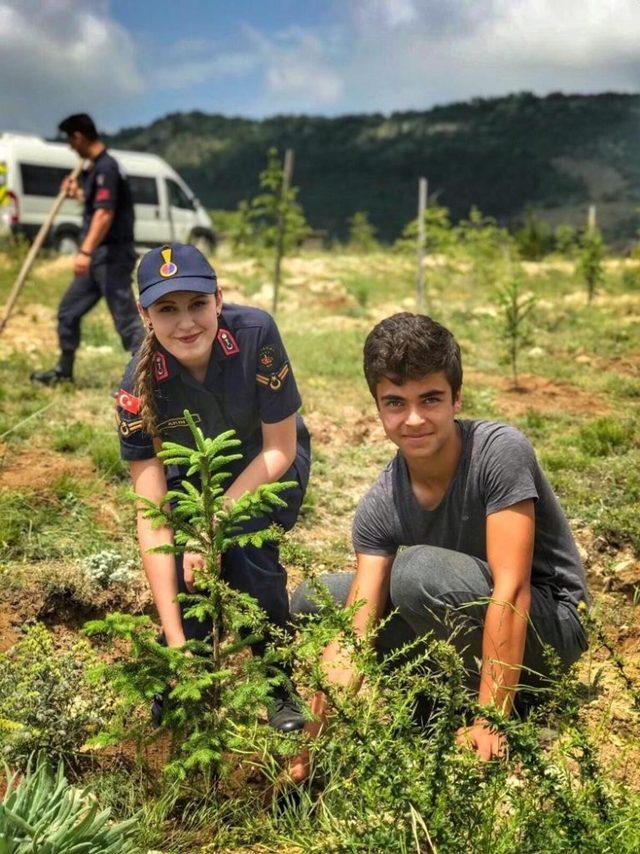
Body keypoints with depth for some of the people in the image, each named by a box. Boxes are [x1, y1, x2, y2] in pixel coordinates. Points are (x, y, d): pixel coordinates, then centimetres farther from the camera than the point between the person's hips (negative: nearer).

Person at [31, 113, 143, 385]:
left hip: (111, 256, -10)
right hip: (99, 257, 10)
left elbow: (105, 213, -27)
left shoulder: (106, 168, -15)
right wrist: (78, 194, 25)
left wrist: (85, 251, -34)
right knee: (68, 311, 16)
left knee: (126, 319, -10)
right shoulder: (97, 167, 16)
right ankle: (64, 370, 28)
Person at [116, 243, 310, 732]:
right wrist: (175, 638, -34)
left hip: (267, 466, -1)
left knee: (246, 539, -28)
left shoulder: (255, 335, -32)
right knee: (186, 561, -24)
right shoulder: (139, 387, -28)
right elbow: (152, 516, -29)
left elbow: (279, 450, -21)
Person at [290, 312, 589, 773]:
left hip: (550, 624, -6)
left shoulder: (499, 450, -25)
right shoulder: (380, 508, -10)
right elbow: (354, 633, -15)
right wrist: (312, 735, -25)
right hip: (467, 624, 6)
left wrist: (490, 721, -28)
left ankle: (487, 704, -9)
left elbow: (511, 590, -28)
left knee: (418, 568, -33)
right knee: (311, 600, -1)